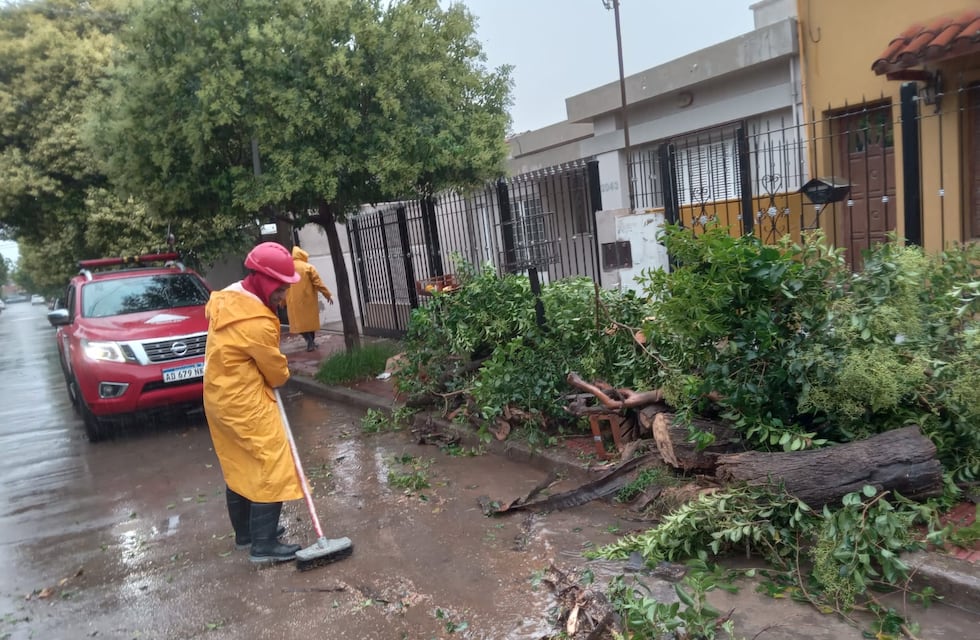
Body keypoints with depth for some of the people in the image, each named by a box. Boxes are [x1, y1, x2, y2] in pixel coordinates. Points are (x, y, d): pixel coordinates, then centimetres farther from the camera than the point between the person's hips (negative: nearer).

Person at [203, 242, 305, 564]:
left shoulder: (225, 298, 2)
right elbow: (276, 372, -13)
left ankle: (245, 532, 33)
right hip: (245, 404, -10)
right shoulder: (258, 322, -26)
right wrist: (283, 376, 11)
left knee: (239, 468, 19)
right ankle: (264, 545, 3)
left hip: (220, 398, 10)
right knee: (271, 470, -2)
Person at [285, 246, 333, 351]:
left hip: (293, 302, 1)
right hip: (308, 300, -1)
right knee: (310, 320, 13)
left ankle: (310, 340, -10)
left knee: (299, 321, 5)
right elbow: (318, 283, -7)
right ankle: (311, 341, 20)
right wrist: (328, 295, 0)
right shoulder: (309, 267, -4)